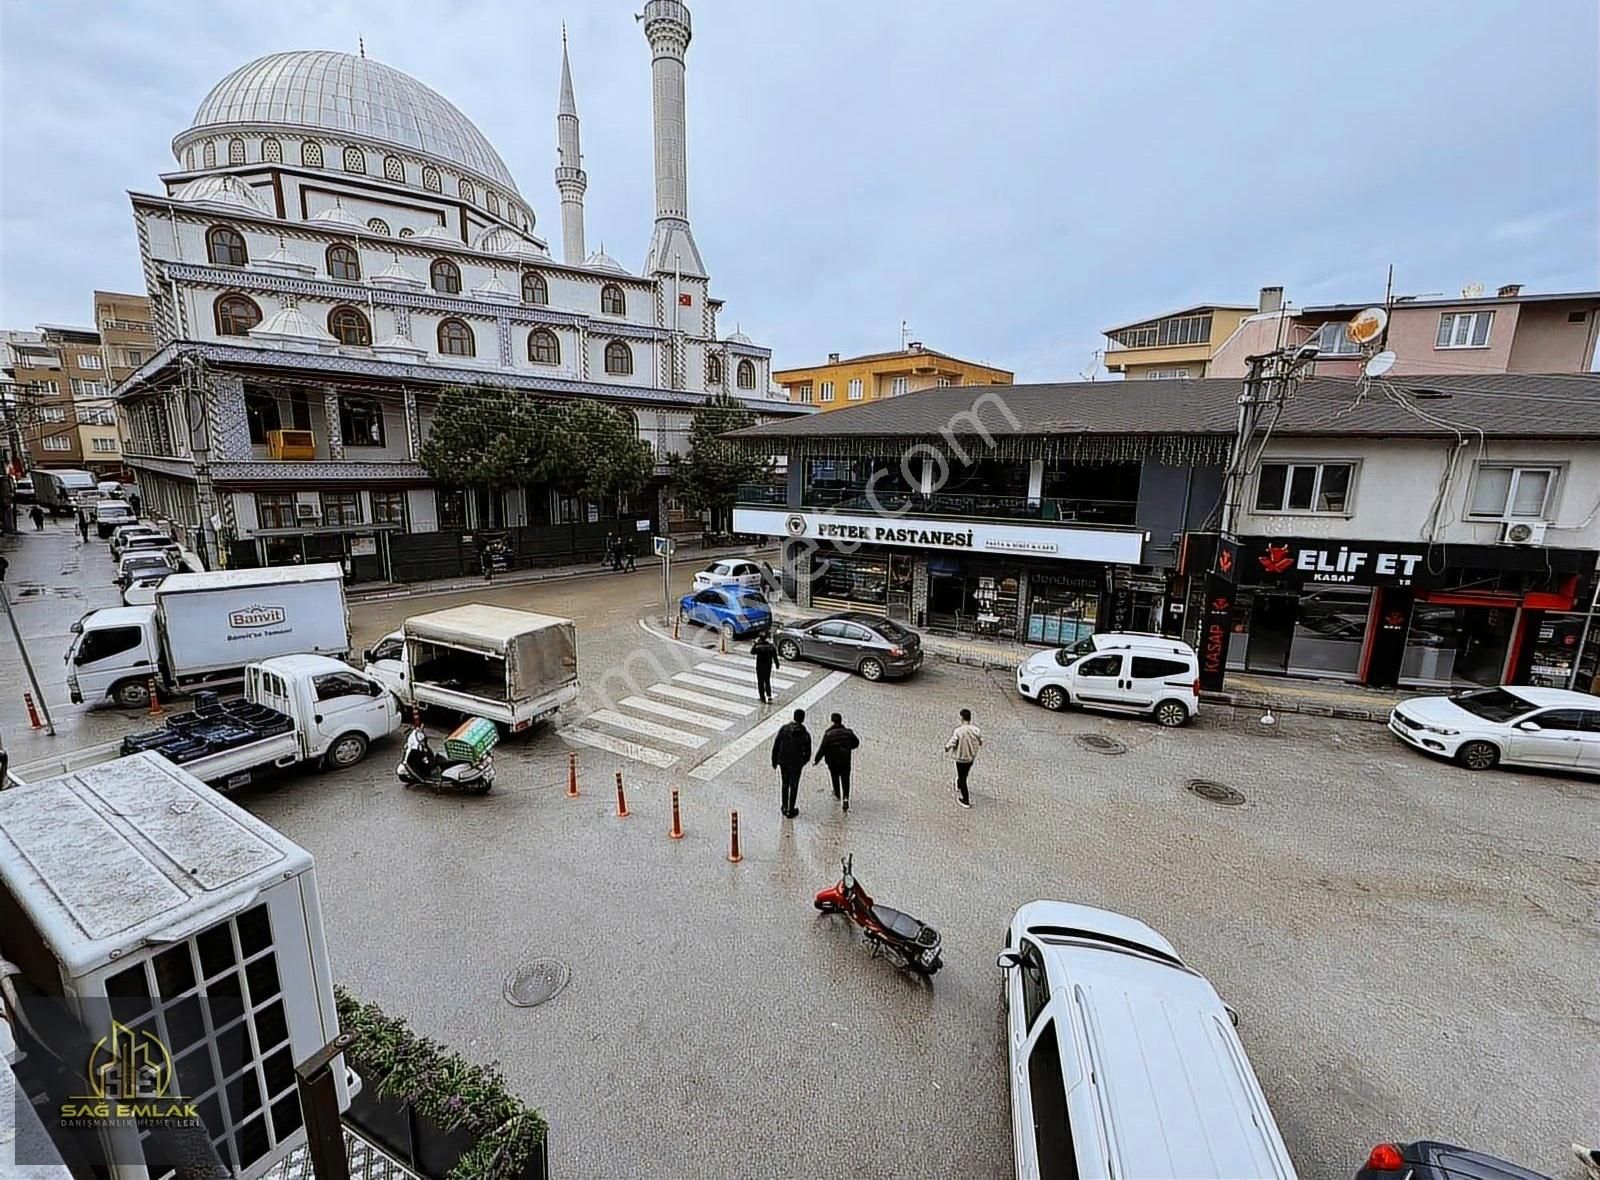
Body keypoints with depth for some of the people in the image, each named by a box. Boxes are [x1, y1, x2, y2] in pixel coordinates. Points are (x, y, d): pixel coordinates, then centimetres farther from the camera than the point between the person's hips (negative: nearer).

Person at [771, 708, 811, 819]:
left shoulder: (784, 729, -10)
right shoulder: (805, 734, -14)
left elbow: (775, 746, -5)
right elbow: (808, 753, -6)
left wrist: (774, 761, 8)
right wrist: (803, 762, 14)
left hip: (783, 762, 2)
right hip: (796, 764, -2)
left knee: (785, 784, 22)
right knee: (794, 787, 13)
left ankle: (785, 807, 31)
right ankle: (790, 811, 21)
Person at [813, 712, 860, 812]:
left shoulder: (828, 734, -17)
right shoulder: (848, 732, -6)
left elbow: (822, 749, -17)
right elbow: (856, 743, 6)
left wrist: (816, 761, -7)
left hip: (832, 761, -1)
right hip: (845, 760, 1)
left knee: (835, 777, 23)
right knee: (845, 780, 9)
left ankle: (837, 794, 42)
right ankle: (846, 798, -7)